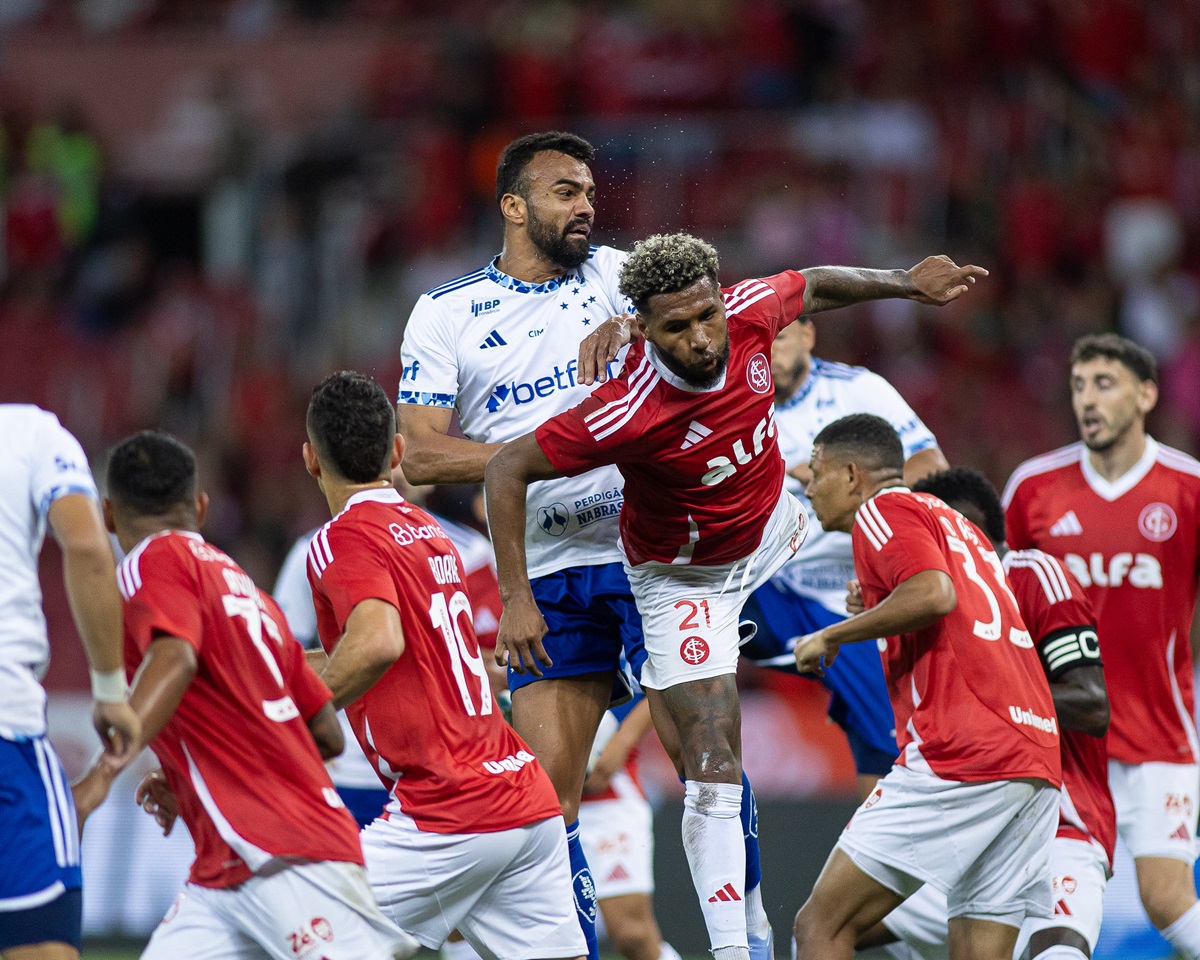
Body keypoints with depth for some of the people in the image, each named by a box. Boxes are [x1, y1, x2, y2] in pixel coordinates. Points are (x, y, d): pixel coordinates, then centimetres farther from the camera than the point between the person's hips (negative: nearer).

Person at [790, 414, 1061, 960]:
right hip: (1037, 760, 9)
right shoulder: (955, 524, 29)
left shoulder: (883, 510, 2)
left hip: (961, 757, -9)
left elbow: (934, 593, -16)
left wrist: (830, 636, -6)